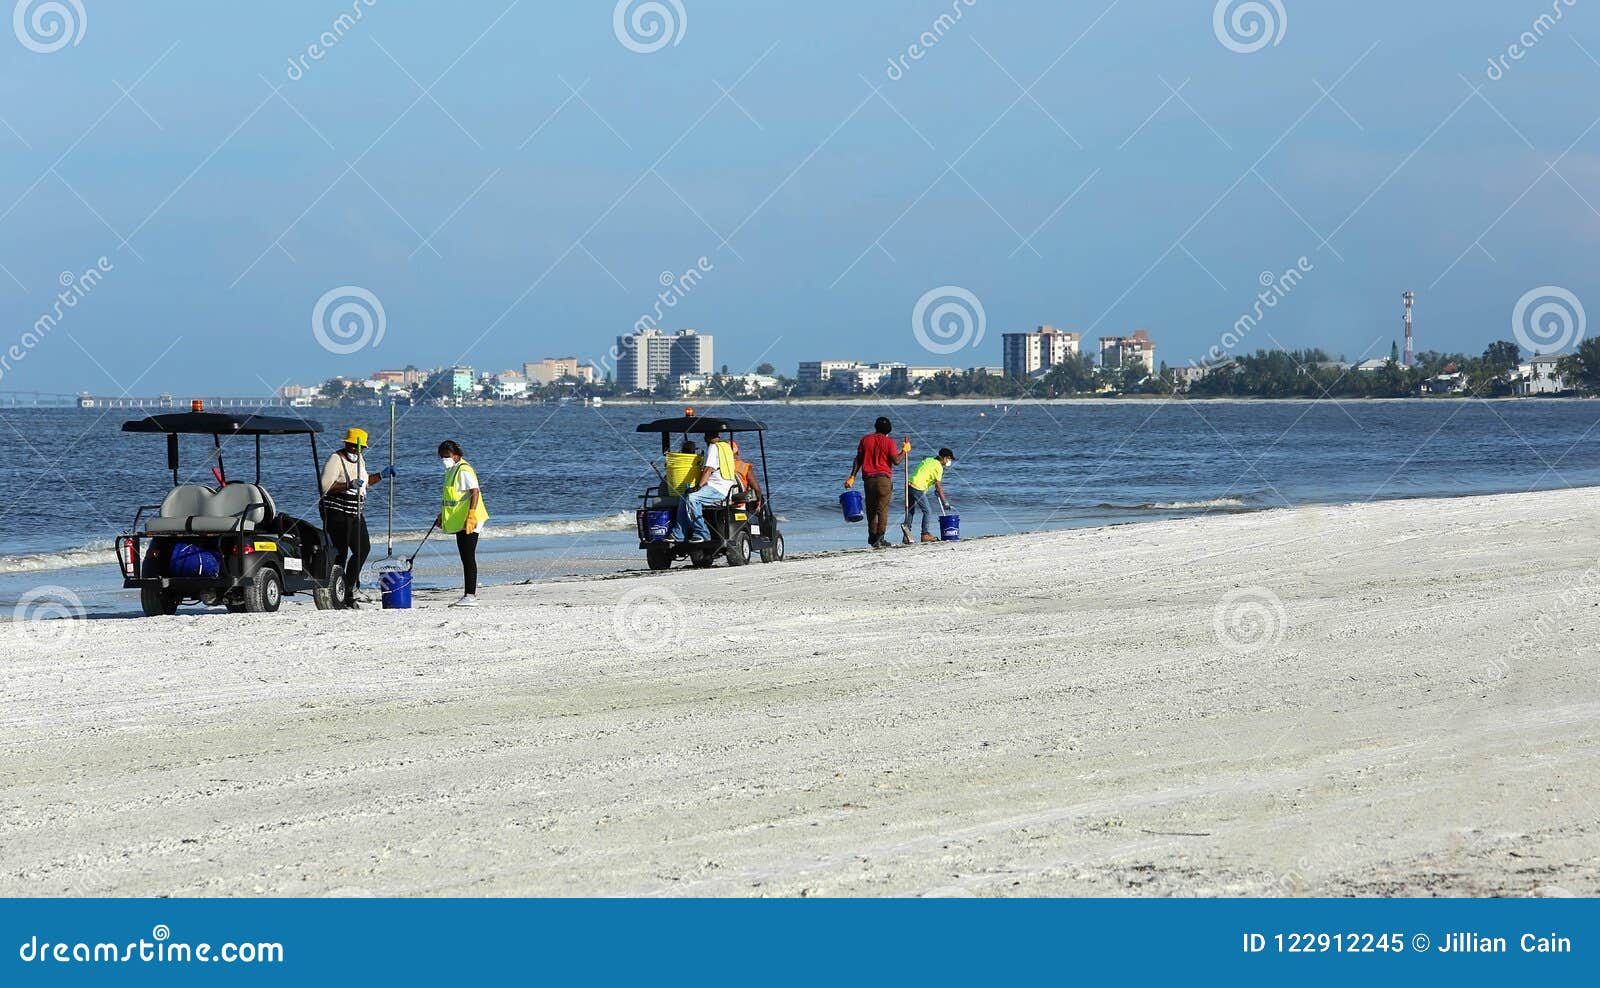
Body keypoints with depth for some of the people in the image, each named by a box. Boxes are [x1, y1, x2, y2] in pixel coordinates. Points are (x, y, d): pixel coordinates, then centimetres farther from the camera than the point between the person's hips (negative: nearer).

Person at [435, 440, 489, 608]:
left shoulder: (464, 470, -14)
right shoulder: (450, 471, 17)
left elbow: (475, 492, -21)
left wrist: (471, 516, -29)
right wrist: (442, 515, 30)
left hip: (469, 522, -10)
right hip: (459, 522, 10)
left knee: (468, 557, -11)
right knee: (465, 558, 11)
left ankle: (471, 596, -12)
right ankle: (469, 594, 15)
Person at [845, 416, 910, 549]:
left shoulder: (865, 440, 6)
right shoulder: (888, 442, -5)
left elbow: (858, 459, 6)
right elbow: (896, 461, -10)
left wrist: (852, 476, 8)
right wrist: (904, 451, 7)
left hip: (868, 478, 3)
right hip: (884, 478, -3)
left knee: (871, 509, 15)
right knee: (882, 509, -2)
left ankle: (872, 537, 20)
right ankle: (879, 538, -11)